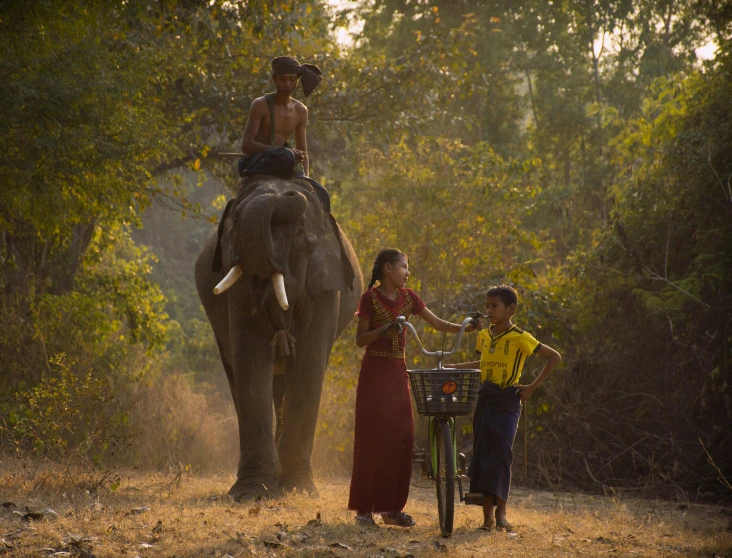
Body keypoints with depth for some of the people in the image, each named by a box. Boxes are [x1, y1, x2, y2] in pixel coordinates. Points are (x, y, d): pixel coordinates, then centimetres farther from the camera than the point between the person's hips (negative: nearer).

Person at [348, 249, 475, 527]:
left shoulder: (408, 297, 9)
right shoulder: (371, 298, -6)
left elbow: (438, 324, 11)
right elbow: (360, 339, -8)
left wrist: (465, 327, -5)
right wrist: (384, 330, -24)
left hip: (398, 371, 6)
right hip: (374, 371, -5)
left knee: (402, 437, 1)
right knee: (372, 437, -7)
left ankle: (392, 507, 8)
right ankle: (364, 508, -2)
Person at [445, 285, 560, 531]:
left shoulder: (520, 338, -8)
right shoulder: (484, 336, 10)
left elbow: (554, 357, -5)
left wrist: (532, 387, -7)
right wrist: (452, 367, 22)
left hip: (507, 402, -5)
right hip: (485, 400, 5)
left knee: (501, 453, -11)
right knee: (482, 453, 1)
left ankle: (501, 512, -4)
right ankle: (487, 514, 4)